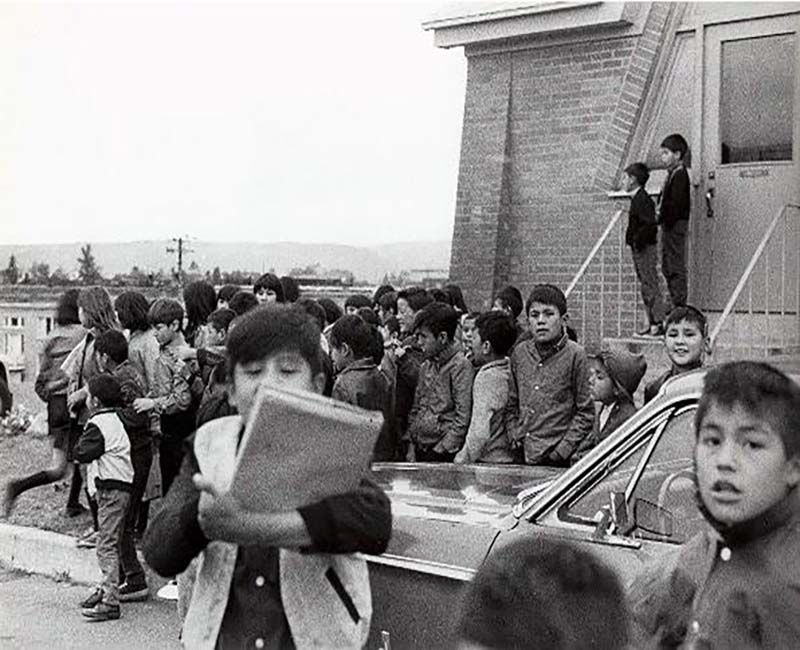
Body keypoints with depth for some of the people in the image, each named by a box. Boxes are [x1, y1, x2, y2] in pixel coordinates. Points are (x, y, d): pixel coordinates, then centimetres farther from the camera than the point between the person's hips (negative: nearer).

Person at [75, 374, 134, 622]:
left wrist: (82, 440, -2)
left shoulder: (98, 425, -14)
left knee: (106, 545, -11)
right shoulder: (113, 420, 18)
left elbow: (82, 453, -19)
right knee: (108, 543, 19)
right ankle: (107, 589, 30)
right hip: (119, 486, 11)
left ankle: (110, 602, -12)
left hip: (110, 489, -11)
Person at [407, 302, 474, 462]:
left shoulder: (461, 366, -9)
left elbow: (463, 419, -14)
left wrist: (441, 449, -15)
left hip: (445, 454, -7)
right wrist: (412, 446, 11)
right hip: (420, 451, 7)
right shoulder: (425, 367, 14)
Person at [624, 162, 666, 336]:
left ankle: (658, 323, -4)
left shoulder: (642, 200, -17)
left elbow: (650, 224, -26)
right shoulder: (637, 199, 14)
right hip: (639, 249, 10)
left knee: (651, 286, -7)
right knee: (645, 286, 12)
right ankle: (652, 323, 18)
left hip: (645, 249, -10)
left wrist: (638, 240, -19)